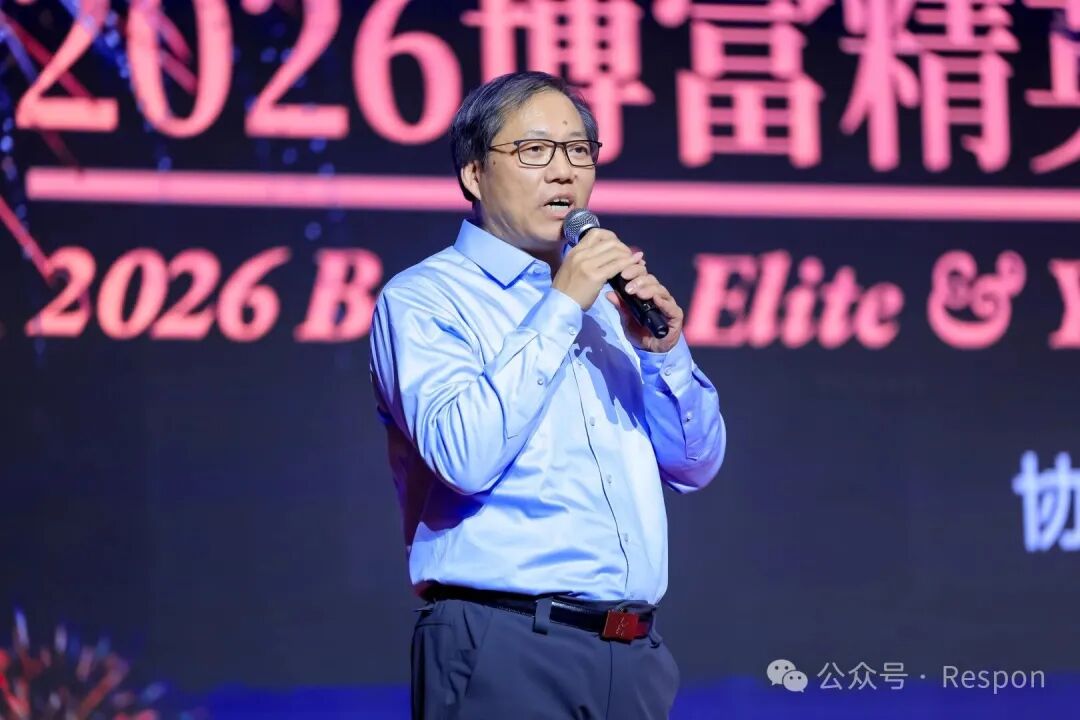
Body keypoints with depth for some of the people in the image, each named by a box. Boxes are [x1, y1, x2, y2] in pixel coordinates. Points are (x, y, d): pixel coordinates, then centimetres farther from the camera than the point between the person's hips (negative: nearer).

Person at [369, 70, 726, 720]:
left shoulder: (601, 302, 19)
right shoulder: (419, 300, -2)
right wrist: (560, 308, -15)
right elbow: (465, 455, -18)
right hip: (504, 649, -6)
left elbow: (696, 466, 15)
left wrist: (663, 351, -2)